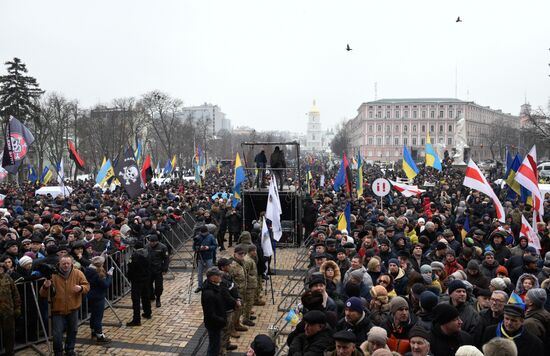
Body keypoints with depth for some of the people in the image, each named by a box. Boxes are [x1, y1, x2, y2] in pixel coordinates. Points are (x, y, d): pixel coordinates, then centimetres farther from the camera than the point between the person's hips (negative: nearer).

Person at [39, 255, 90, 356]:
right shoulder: (53, 275, -10)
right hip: (58, 310, -2)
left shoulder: (78, 273, -5)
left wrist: (81, 288, -24)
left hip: (73, 309, 2)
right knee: (57, 334, -1)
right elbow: (43, 295, -7)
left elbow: (87, 286, -1)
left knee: (72, 331, 17)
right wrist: (45, 287, -30)